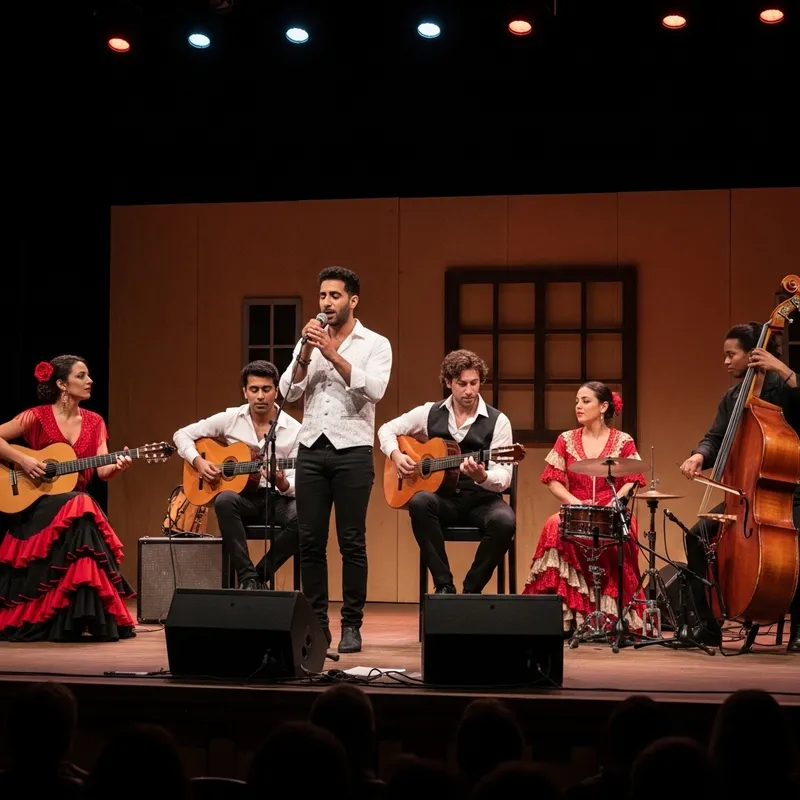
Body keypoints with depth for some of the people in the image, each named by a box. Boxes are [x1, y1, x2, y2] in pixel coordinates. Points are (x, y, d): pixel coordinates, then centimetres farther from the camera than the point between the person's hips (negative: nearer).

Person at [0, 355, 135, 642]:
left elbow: (102, 472, -1)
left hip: (77, 505, 5)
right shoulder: (38, 417, -6)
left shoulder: (94, 422, 8)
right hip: (36, 504, -4)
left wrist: (117, 466, -22)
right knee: (78, 511, -34)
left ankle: (96, 620, -21)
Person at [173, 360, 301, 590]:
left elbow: (295, 485, -5)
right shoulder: (230, 419, 2)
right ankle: (247, 577, -30)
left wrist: (282, 484, -29)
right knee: (224, 500, -36)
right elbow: (182, 434, 9)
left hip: (276, 499, 0)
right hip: (242, 495, 1)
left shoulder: (293, 430, -2)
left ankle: (261, 575, -16)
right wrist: (198, 461, -9)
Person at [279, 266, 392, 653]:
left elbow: (374, 389, -15)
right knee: (310, 541, 3)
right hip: (311, 448, 4)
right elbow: (288, 391, 2)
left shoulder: (375, 344, 2)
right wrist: (307, 352, -12)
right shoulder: (308, 342, 12)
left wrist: (332, 354, -18)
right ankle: (316, 622, 11)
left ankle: (352, 625, 5)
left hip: (352, 450, -4)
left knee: (351, 542, -2)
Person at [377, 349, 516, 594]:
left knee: (505, 521, -35)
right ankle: (443, 585, -23)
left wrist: (481, 476, -33)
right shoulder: (430, 413, 6)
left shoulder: (497, 421, -3)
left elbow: (504, 479, -11)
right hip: (444, 497, 1)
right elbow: (387, 430, 17)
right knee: (420, 502, -34)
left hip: (481, 499, -1)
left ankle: (472, 589, -11)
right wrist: (396, 455, -4)